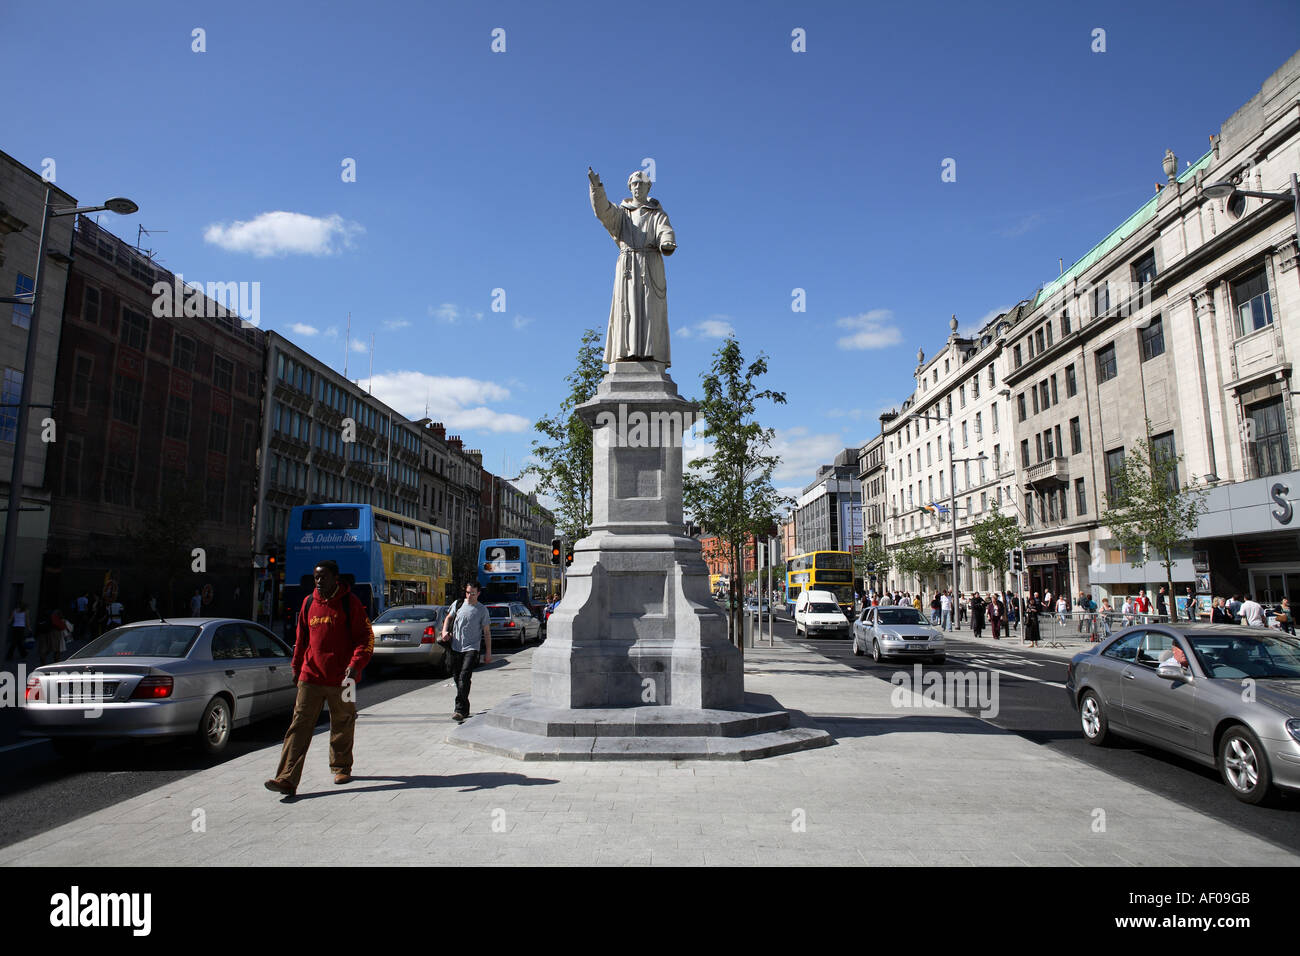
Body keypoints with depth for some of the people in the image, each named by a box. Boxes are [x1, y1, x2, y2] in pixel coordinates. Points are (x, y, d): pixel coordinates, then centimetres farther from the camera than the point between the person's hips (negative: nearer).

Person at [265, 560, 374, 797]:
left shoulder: (350, 603, -5)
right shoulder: (309, 603, 9)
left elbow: (365, 637, -6)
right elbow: (301, 638, 19)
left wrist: (356, 664, -18)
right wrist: (296, 667, 19)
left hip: (341, 679, -3)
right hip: (310, 677, 3)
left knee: (342, 726, 11)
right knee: (299, 726, -4)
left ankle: (341, 768, 30)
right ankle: (287, 779, -4)